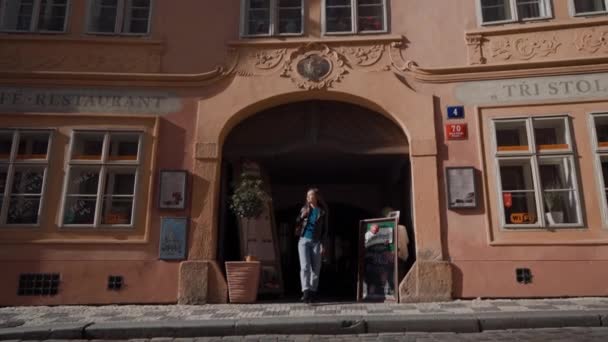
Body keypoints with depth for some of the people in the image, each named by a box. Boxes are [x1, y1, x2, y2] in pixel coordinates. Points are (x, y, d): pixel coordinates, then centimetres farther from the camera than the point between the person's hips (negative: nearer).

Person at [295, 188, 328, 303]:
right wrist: (302, 217, -5)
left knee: (315, 268, 3)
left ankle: (312, 292, 15)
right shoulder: (304, 209, 9)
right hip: (304, 240, 1)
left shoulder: (322, 211, 3)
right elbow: (296, 224, 13)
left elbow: (325, 229, 3)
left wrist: (322, 243, -5)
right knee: (305, 267, -10)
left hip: (316, 242, -1)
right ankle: (306, 292, -16)